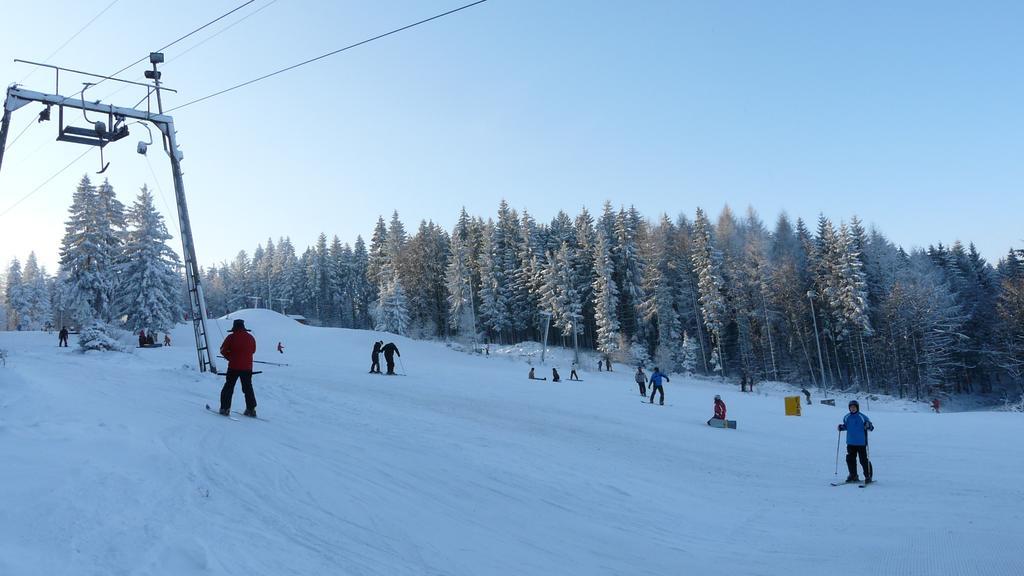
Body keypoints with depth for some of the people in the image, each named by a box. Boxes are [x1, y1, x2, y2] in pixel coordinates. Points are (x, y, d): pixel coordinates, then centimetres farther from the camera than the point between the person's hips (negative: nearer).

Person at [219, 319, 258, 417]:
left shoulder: (231, 337, -10)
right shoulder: (250, 337, 2)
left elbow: (223, 350, -5)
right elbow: (253, 350, 14)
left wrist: (230, 357, 10)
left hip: (234, 367, -3)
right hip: (247, 367, 3)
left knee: (228, 387, 10)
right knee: (248, 388, 12)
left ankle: (225, 408, 9)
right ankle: (251, 409, 11)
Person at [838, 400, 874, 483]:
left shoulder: (862, 417, -9)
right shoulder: (847, 417, 6)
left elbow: (871, 427, -6)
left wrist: (868, 426, -27)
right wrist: (841, 427, 2)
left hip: (861, 443, -5)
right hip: (850, 443, 5)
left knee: (863, 460, -3)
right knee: (850, 459, 8)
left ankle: (868, 476, 9)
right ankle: (853, 476, 22)